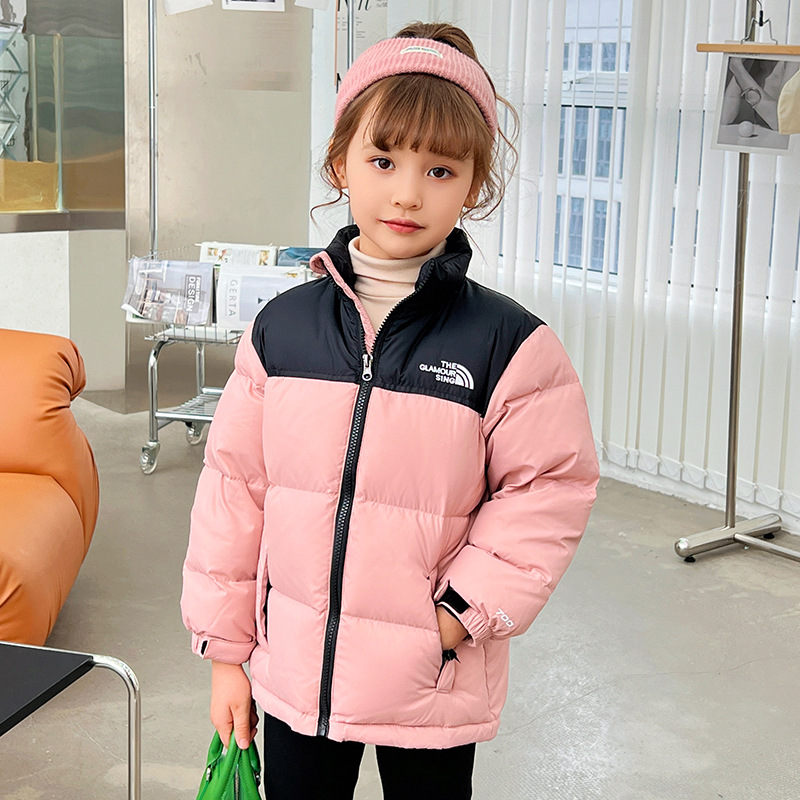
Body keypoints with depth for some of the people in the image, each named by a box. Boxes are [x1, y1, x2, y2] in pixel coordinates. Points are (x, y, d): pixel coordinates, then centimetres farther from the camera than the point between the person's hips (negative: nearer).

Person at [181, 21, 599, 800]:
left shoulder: (509, 344, -12)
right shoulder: (282, 326, -3)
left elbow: (547, 495, -8)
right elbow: (234, 486, 1)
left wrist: (461, 615, -14)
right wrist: (225, 647, 4)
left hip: (433, 685, -2)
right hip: (293, 671, 3)